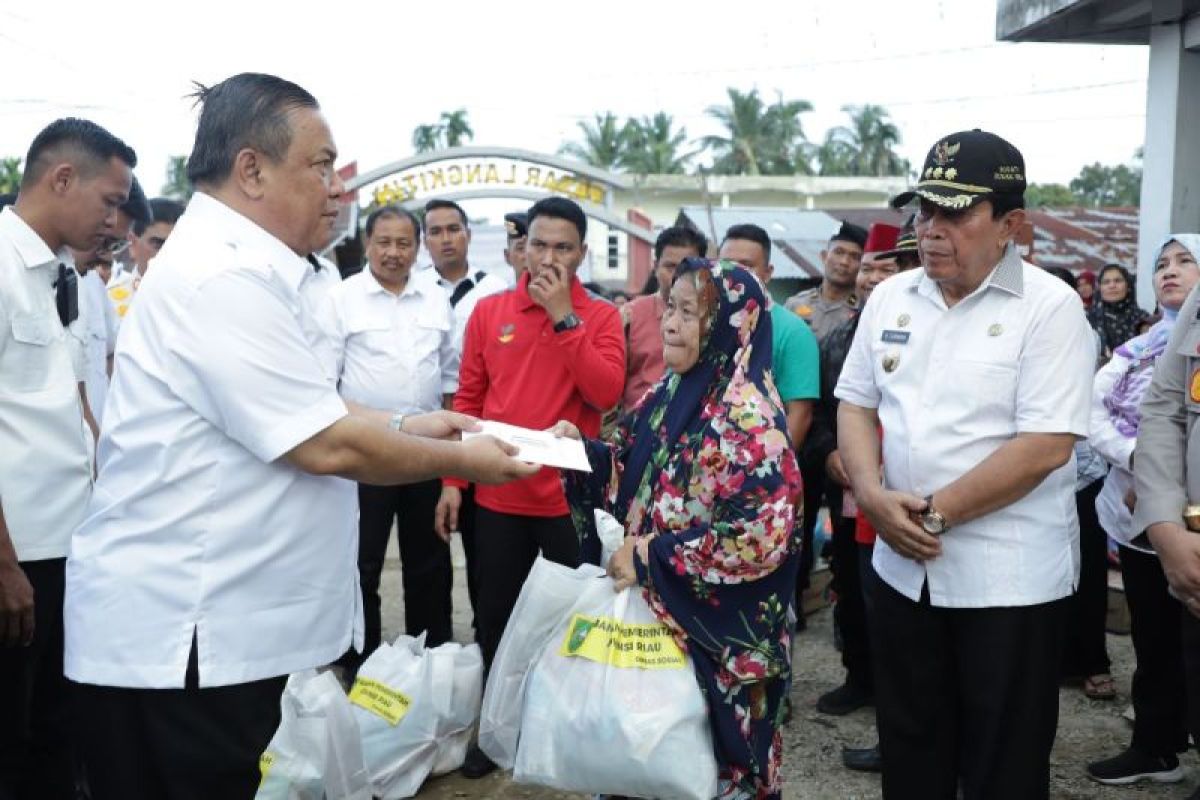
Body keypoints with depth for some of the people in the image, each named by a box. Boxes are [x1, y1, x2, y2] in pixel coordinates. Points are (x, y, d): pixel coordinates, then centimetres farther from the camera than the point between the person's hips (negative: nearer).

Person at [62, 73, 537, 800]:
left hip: (223, 620, 10)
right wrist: (460, 460, -8)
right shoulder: (225, 276, -21)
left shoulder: (239, 265, 13)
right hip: (177, 634, -10)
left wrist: (408, 428, 11)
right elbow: (327, 445, -22)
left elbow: (304, 407, 21)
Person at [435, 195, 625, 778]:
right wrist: (453, 480, 2)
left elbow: (606, 394, -16)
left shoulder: (601, 316, -2)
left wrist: (564, 316, -17)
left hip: (571, 495, -2)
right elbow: (467, 400, 5)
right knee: (496, 616, 12)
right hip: (498, 494, 2)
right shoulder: (489, 311, 3)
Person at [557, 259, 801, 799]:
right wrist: (584, 449, -4)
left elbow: (761, 537, -26)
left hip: (716, 631, -7)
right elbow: (638, 477, 14)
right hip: (650, 611, 7)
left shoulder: (749, 417, -20)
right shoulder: (670, 393, 4)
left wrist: (650, 556, -21)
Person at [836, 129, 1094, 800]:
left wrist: (935, 513, -16)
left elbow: (1046, 446, -18)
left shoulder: (1050, 306, -11)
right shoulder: (891, 299, 7)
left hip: (1011, 579, -5)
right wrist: (874, 497, -9)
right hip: (904, 566, 5)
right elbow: (856, 405, 9)